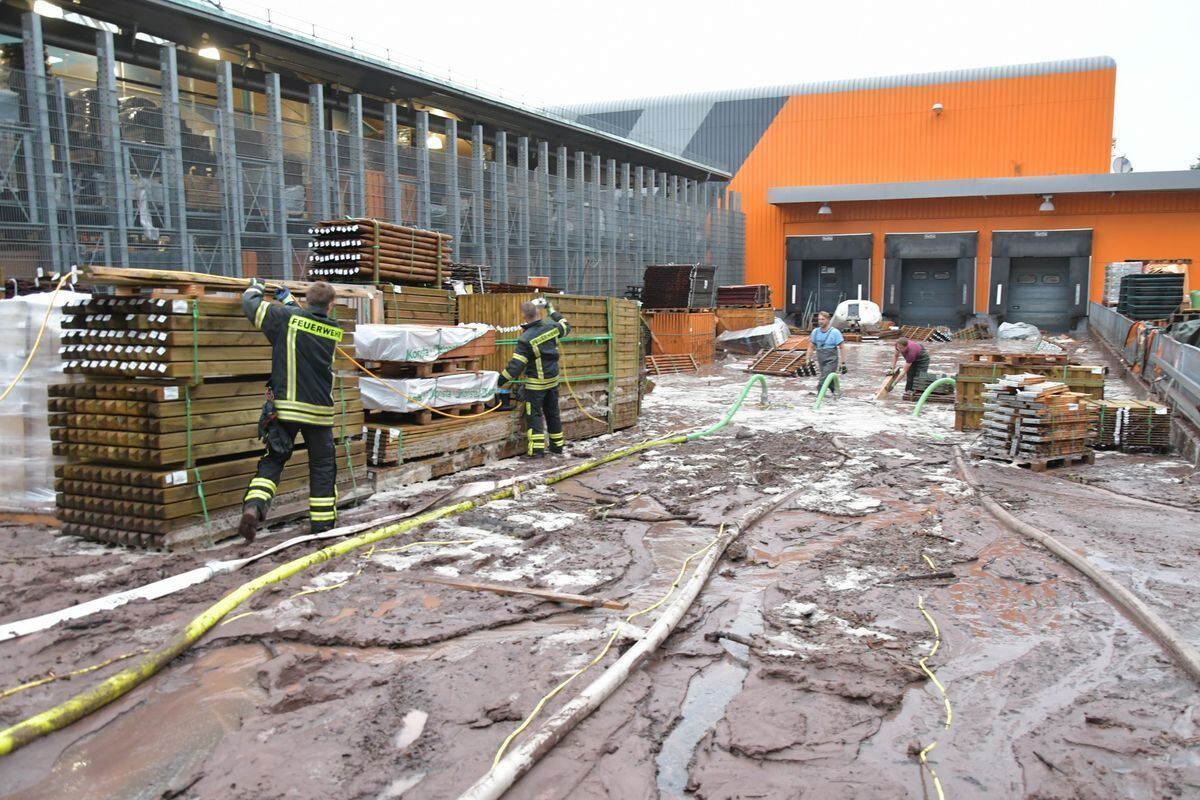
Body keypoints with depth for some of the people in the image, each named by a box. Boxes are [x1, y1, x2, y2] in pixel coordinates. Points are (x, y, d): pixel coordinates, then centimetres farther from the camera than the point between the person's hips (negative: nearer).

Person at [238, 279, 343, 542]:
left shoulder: (287, 318, -5)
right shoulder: (334, 331, 4)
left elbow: (250, 304, 4)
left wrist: (255, 287, 23)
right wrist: (288, 300, 32)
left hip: (286, 407, -1)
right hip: (319, 411, 1)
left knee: (273, 460, 10)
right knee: (323, 467, 12)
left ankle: (253, 507, -10)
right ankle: (322, 522, 16)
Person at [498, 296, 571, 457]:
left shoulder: (526, 339, -21)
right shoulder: (551, 326, -5)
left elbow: (516, 365, -21)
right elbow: (566, 326, 19)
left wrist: (500, 381, -15)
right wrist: (552, 310, 28)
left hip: (536, 382, -6)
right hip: (553, 379, 6)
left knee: (534, 414, 0)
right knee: (552, 412, 17)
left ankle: (537, 449, -5)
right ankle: (557, 444, 24)